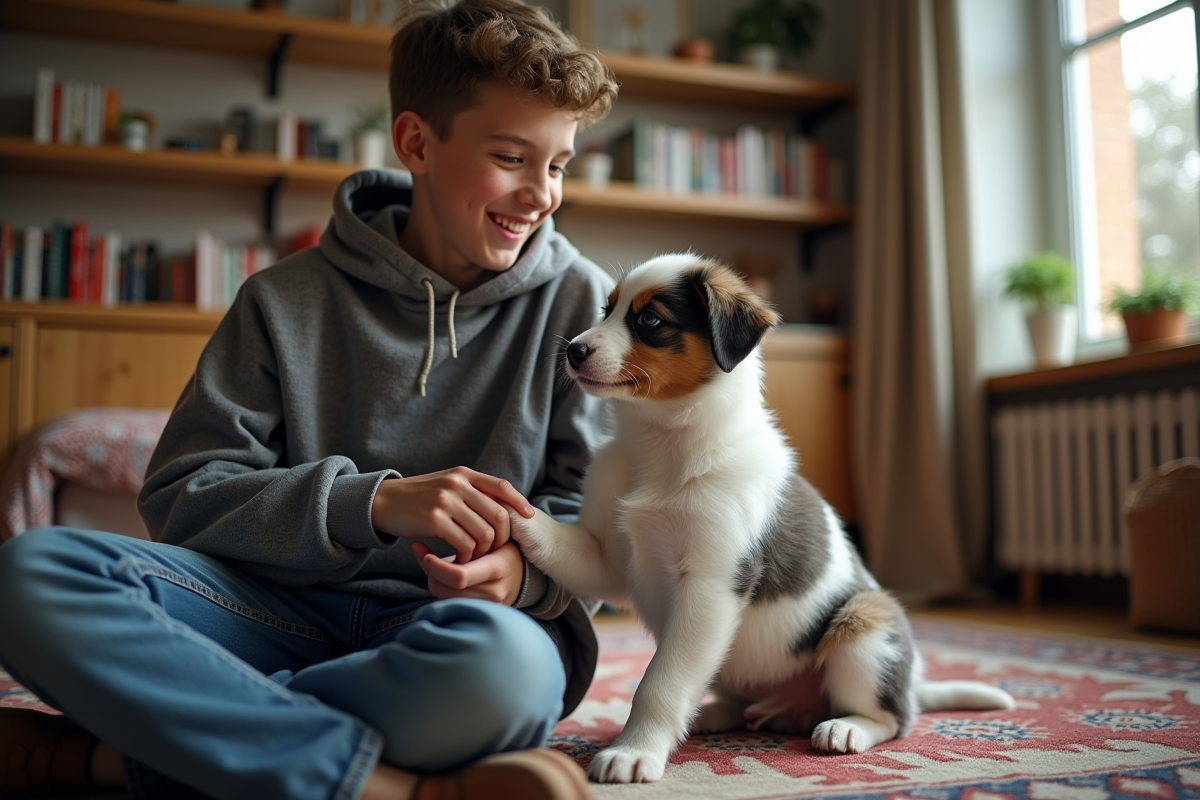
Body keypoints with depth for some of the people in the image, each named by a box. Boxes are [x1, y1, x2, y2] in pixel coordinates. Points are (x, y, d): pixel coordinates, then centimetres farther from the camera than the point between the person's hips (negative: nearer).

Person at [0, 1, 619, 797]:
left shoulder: (580, 303, 5)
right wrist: (374, 503, -19)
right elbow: (180, 495, -3)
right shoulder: (289, 302, 6)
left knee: (502, 656, -39)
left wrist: (524, 567, -21)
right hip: (297, 607, 2)